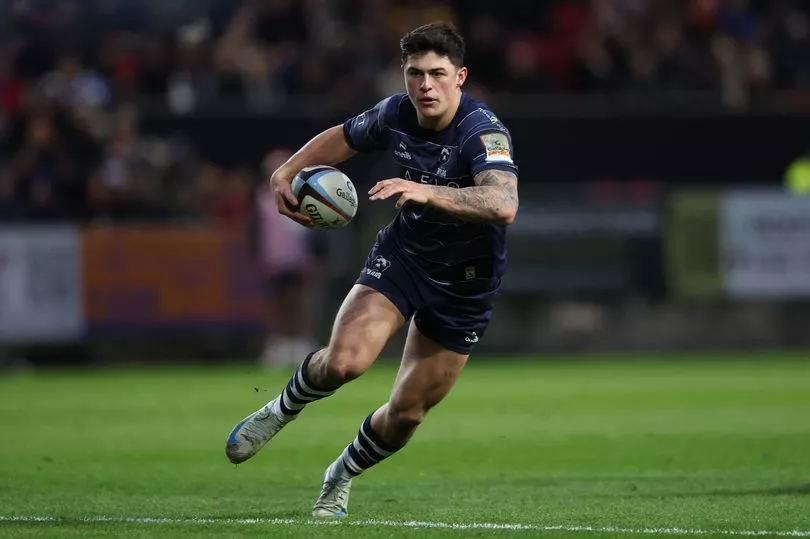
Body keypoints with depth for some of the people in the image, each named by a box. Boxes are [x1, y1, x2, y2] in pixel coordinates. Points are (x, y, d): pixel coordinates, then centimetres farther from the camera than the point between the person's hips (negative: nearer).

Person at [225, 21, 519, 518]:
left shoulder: (483, 132, -29)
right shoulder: (395, 114, -11)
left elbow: (504, 205, -48)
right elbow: (342, 137, 13)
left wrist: (426, 192, -59)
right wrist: (287, 172, -2)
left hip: (464, 285, -2)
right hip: (403, 252, 2)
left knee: (407, 413, 7)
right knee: (344, 361, -23)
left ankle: (342, 477, 37)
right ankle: (280, 412, 9)